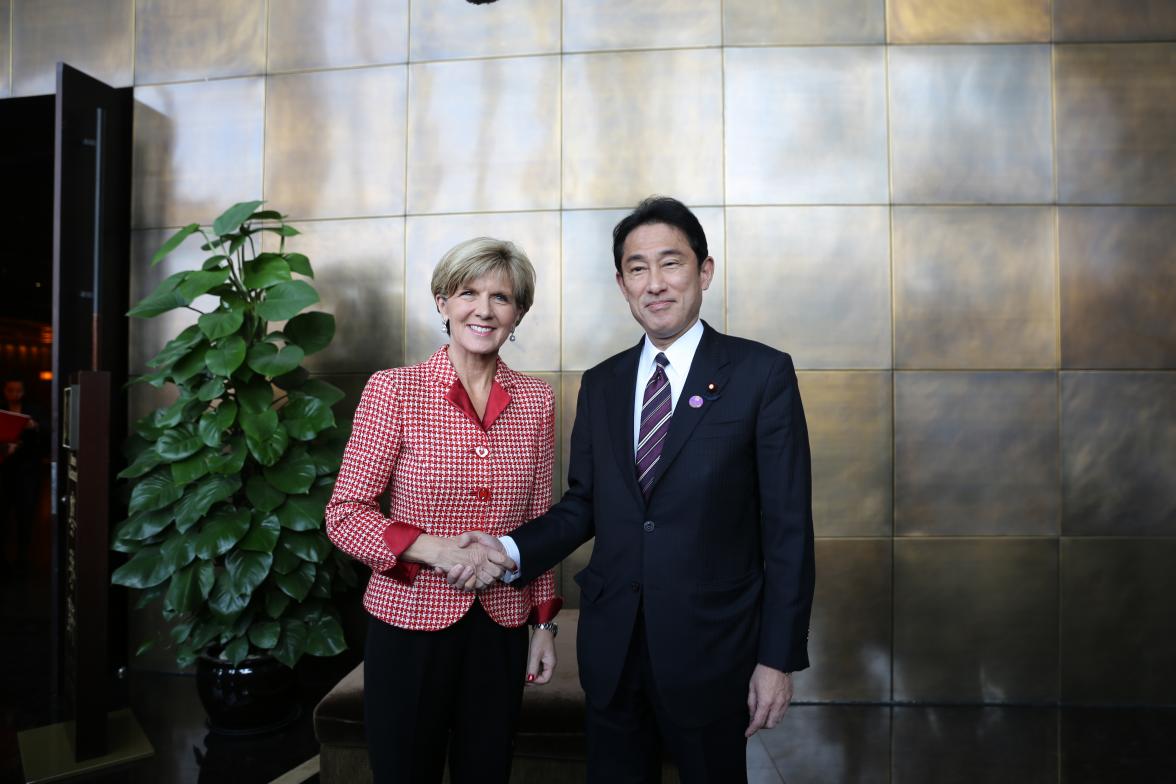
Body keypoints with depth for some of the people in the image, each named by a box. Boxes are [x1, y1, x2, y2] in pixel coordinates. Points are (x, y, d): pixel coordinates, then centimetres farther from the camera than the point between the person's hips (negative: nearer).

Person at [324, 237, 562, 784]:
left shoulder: (536, 400, 3)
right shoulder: (393, 390, -7)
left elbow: (538, 519, 9)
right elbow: (345, 513, -8)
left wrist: (544, 620, 9)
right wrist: (433, 548, -21)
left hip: (501, 630, 3)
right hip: (410, 623, -2)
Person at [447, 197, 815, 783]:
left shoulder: (762, 373, -7)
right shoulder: (600, 384, 7)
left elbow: (788, 527, -8)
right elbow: (581, 505, 9)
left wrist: (779, 658, -9)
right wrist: (508, 551, -9)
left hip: (710, 649, -3)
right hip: (611, 648, 4)